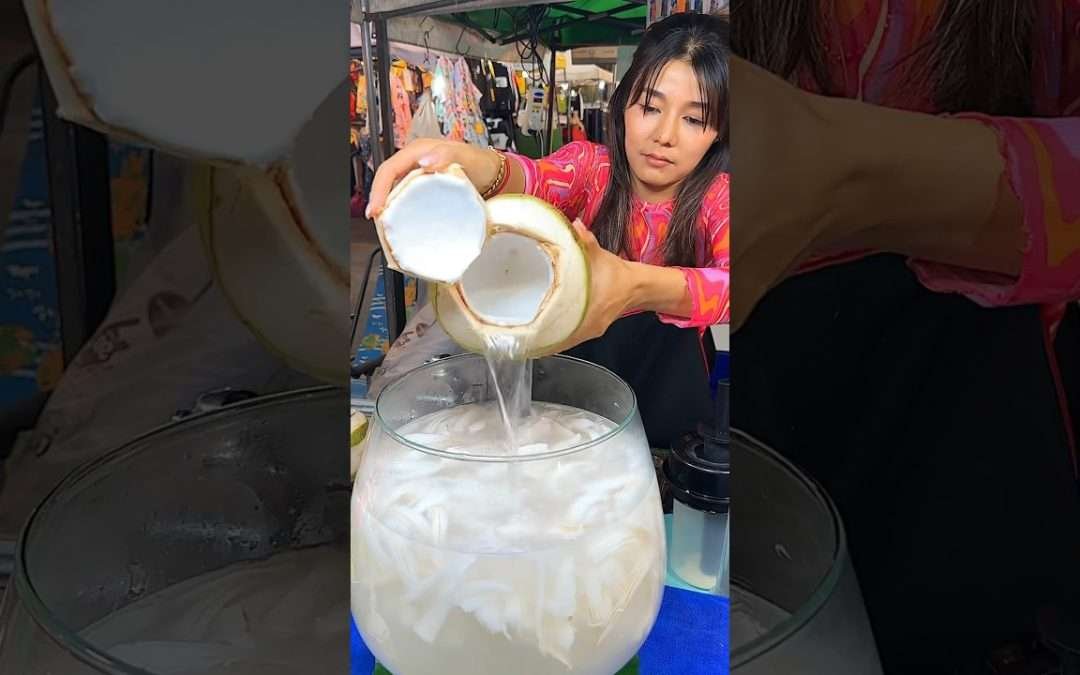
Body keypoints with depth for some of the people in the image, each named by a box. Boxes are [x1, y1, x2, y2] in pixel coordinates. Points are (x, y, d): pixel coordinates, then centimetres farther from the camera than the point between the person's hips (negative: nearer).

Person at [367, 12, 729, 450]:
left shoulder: (718, 195, -10)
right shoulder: (590, 165, -9)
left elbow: (725, 283, -32)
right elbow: (537, 179, -33)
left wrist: (639, 286, -53)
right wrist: (481, 166, -57)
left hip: (666, 376, 1)